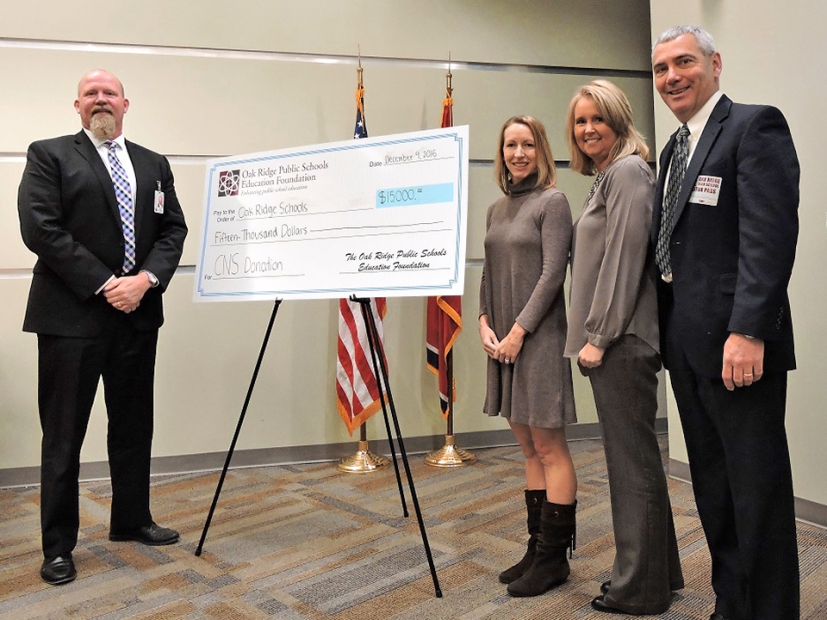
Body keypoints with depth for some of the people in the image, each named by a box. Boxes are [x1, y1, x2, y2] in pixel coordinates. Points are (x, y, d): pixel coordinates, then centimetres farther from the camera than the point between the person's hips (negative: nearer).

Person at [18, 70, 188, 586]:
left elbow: (173, 229, 8)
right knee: (64, 436, 3)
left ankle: (131, 521, 29)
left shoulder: (154, 164, 15)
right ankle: (58, 546, 15)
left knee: (134, 426, 14)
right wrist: (104, 284, -14)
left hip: (138, 314, 5)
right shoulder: (49, 156, 2)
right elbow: (40, 229, -9)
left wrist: (145, 280, -9)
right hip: (72, 315, -4)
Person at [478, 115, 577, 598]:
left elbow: (552, 274, -12)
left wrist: (519, 331, -15)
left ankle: (554, 557, 10)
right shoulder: (497, 209, 15)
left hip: (540, 337, -7)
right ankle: (537, 546, 23)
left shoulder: (552, 201, -5)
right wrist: (485, 322, 1)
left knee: (549, 447, -1)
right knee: (529, 448, 12)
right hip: (504, 340, 7)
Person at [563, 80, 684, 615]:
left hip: (623, 340, -10)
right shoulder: (606, 177, 21)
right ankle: (660, 572, 30)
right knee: (636, 457, 16)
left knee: (632, 460, -2)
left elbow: (625, 255, -17)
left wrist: (598, 335, -16)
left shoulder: (627, 170, -9)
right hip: (613, 340, 10)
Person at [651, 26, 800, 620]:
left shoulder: (755, 126, -7)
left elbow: (770, 236, -18)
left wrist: (748, 332, -24)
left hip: (736, 341, -8)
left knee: (758, 490, 2)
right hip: (686, 343, 9)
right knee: (713, 486, 16)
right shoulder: (675, 147, 18)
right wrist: (667, 328, 13)